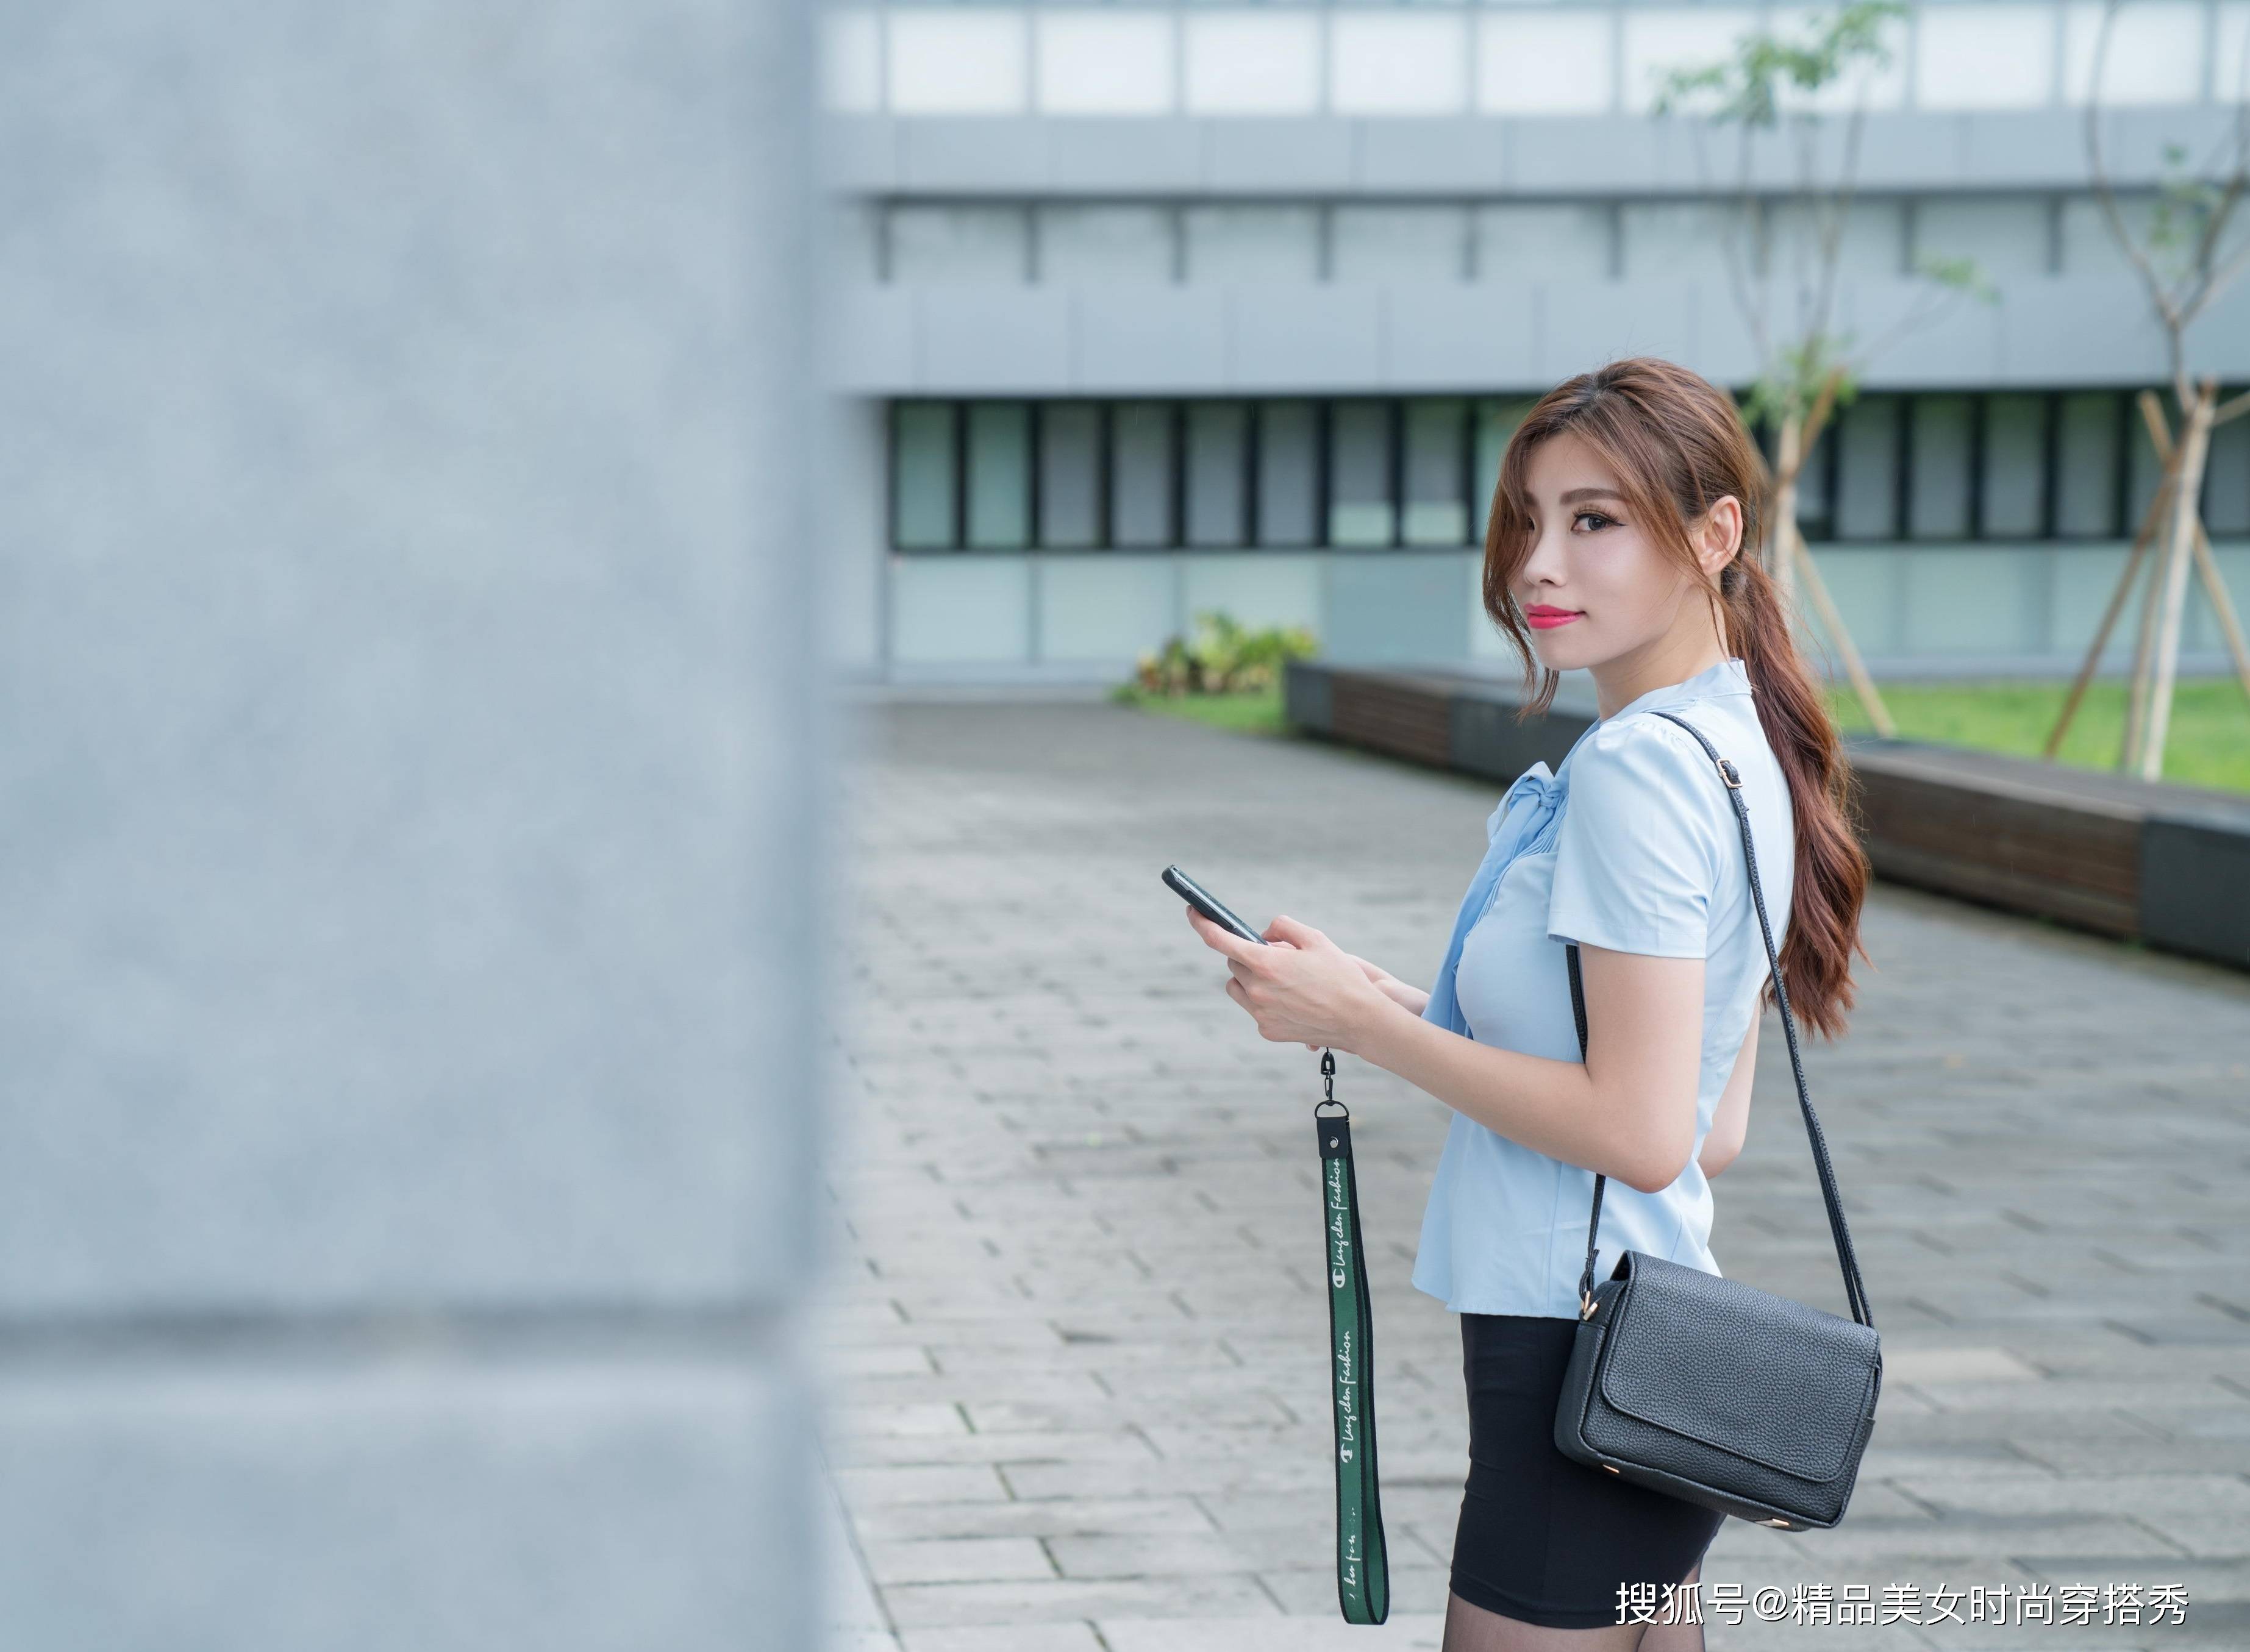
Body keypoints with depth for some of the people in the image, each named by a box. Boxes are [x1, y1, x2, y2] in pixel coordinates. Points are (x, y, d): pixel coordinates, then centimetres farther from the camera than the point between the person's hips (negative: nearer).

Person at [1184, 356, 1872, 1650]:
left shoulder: (1637, 769, -17)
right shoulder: (1738, 749, 12)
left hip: (1582, 1372, -10)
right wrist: (1394, 1007, 15)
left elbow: (1639, 1131, -22)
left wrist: (1365, 1022, -15)